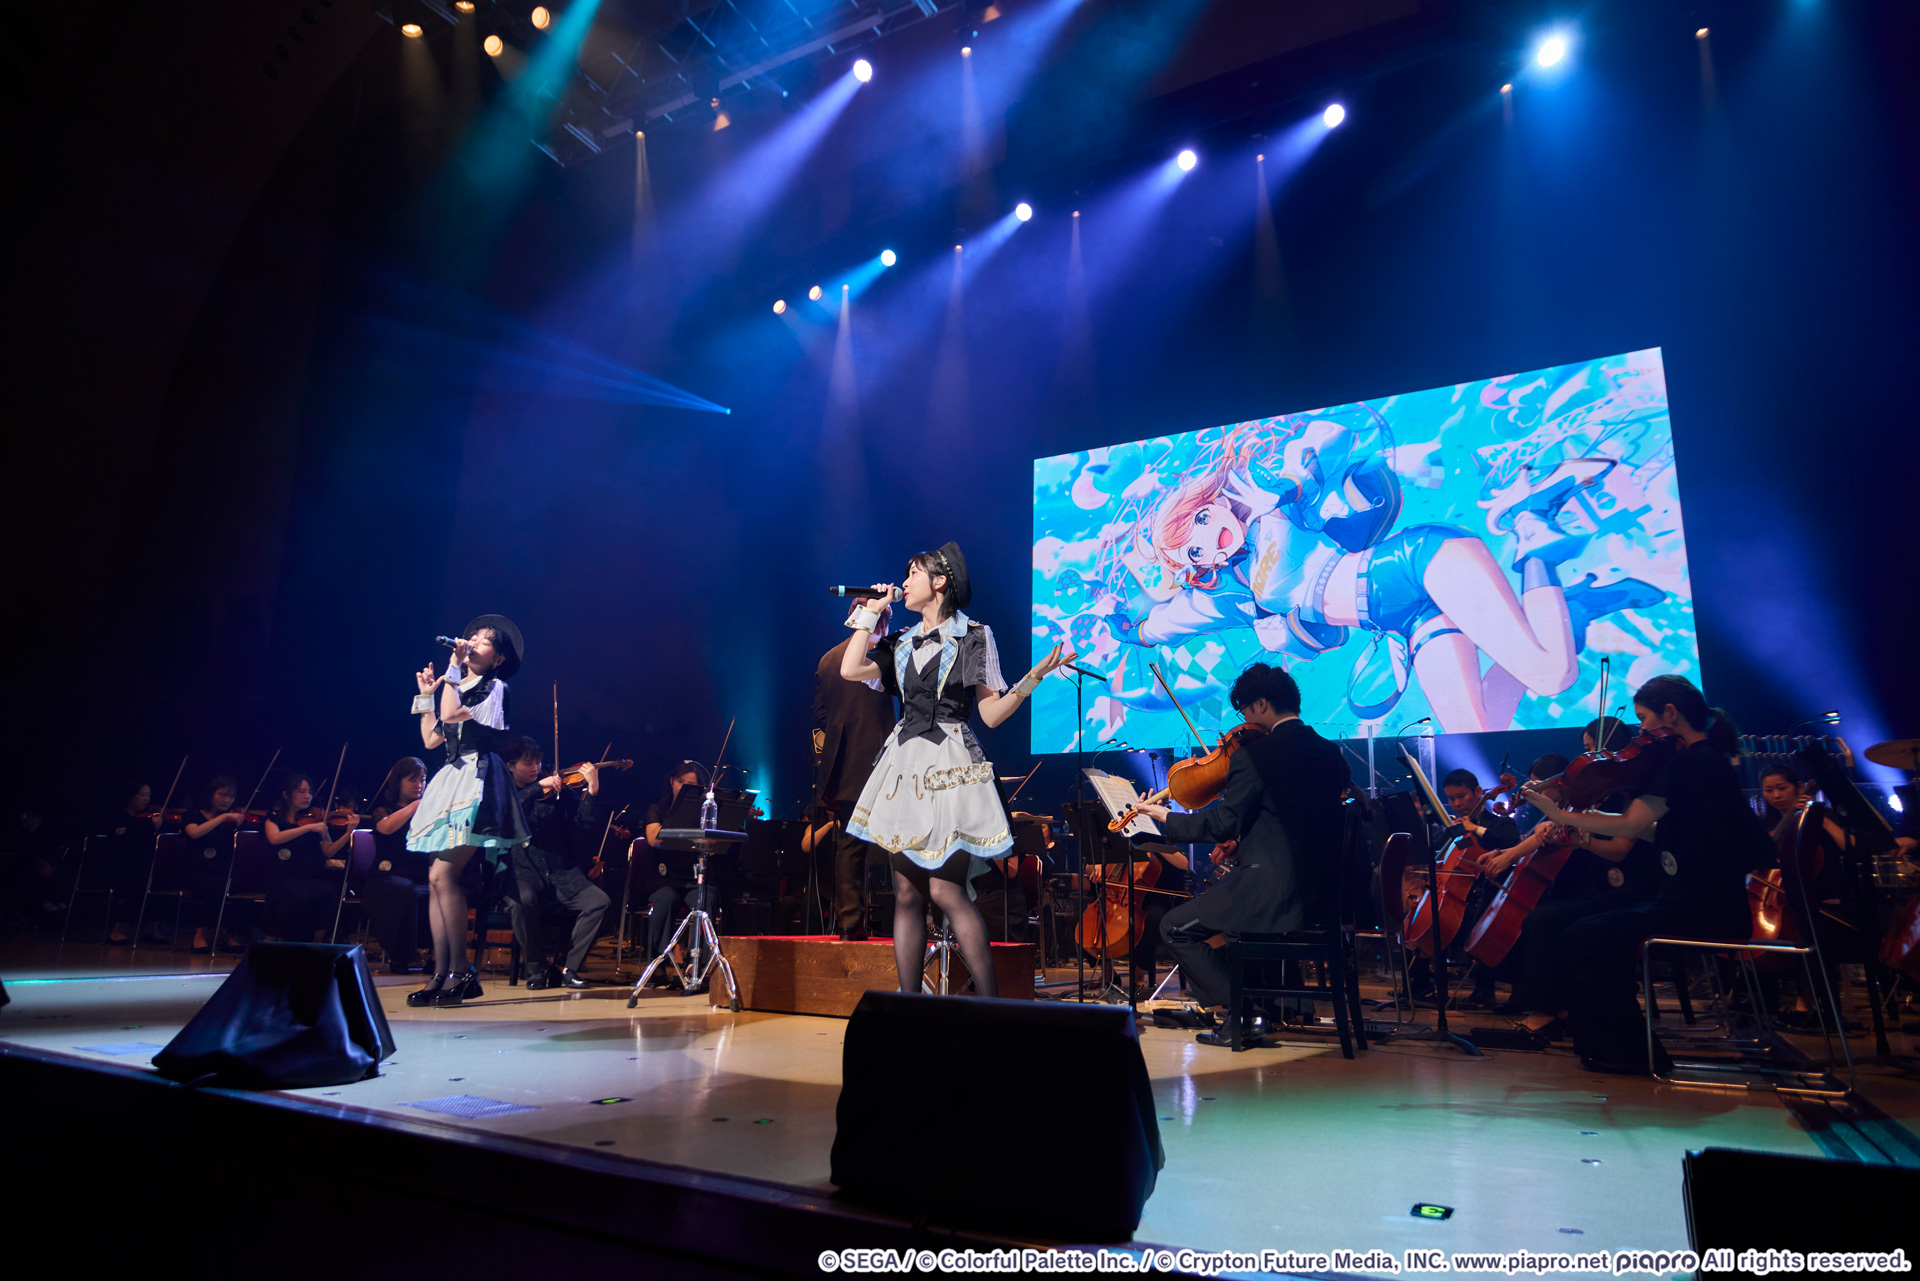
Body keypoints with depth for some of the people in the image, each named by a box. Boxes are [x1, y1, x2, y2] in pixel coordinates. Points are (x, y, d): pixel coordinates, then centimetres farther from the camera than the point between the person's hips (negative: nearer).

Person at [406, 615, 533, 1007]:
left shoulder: (494, 688, -2)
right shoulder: (455, 690, 21)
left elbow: (452, 715, -19)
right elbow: (431, 739, 18)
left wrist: (454, 668, -10)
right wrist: (426, 694, 19)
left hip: (477, 781, -8)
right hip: (452, 779, 8)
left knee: (443, 874, -16)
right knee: (437, 880, 2)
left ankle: (462, 972, -10)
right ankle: (441, 975, 5)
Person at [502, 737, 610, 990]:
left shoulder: (558, 792, 10)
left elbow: (587, 824, -2)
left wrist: (592, 790, -17)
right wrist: (538, 787, -23)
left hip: (561, 871, 2)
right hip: (521, 871, -2)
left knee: (599, 901, -19)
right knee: (522, 901, -34)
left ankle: (568, 966, -5)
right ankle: (536, 967, -10)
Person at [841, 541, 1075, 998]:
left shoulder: (973, 636, 3)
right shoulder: (902, 642, 17)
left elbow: (992, 714, -2)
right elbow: (850, 669, 1)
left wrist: (1033, 678, -15)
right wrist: (871, 612, 9)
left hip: (950, 770, -5)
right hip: (904, 769, 5)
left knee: (945, 890, -12)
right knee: (907, 893, 4)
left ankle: (991, 1004, -3)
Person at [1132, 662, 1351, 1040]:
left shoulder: (1254, 754, -14)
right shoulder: (1329, 752, 9)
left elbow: (1222, 824, -14)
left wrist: (1167, 818, 0)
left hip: (1273, 893, -9)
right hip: (1322, 895, 9)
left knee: (1175, 928, 5)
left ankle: (1238, 1014, 1)